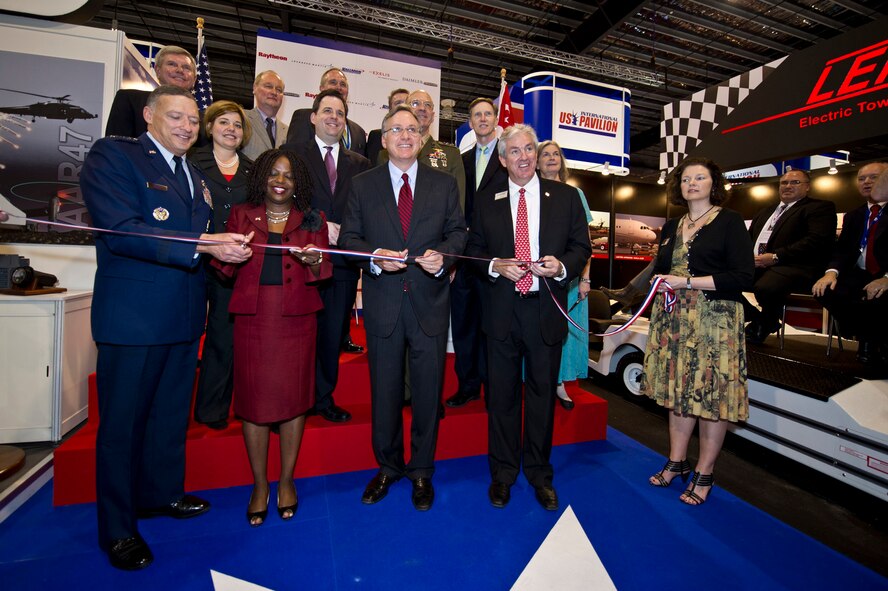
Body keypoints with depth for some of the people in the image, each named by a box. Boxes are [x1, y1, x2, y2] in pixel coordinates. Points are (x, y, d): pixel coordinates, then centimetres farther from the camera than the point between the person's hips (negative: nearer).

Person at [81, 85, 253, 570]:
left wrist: (228, 247, -1)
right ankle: (117, 528, 26)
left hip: (183, 316, 7)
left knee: (172, 414, 20)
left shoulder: (195, 176, 17)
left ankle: (162, 493, 41)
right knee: (123, 421, 8)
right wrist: (203, 245, -26)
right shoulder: (111, 155, -6)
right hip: (132, 316, -7)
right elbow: (121, 231, -20)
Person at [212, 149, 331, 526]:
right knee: (253, 396, 3)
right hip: (252, 317, 1)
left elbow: (323, 273, 2)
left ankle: (286, 480, 22)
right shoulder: (241, 215, 11)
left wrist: (314, 262, -20)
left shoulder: (312, 220, 10)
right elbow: (224, 269, 7)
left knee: (293, 395, 4)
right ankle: (259, 484, 21)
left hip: (296, 318, 0)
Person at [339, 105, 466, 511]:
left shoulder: (444, 183, 9)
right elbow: (348, 237, 4)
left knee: (428, 389, 9)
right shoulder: (362, 184, 7)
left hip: (430, 299, 0)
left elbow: (458, 231, 8)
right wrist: (373, 257, -16)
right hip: (382, 301, 0)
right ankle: (387, 467, 34)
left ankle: (421, 470, 30)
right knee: (384, 389, 12)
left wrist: (443, 254, -13)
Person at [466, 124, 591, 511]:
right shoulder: (486, 201, 7)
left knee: (543, 392, 11)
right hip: (501, 309, 0)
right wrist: (496, 265, -12)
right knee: (502, 393, 10)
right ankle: (502, 473, 29)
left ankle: (540, 474, 31)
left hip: (546, 308, 0)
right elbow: (474, 249, 8)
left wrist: (562, 266, -15)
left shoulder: (565, 196, 5)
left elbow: (581, 247, 5)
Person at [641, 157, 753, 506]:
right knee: (678, 389, 10)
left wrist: (687, 282, -17)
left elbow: (743, 276, -11)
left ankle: (704, 475, 16)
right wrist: (660, 282, -1)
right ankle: (677, 462, 25)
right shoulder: (671, 227, 15)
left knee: (712, 394, 1)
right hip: (674, 321, 5)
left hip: (715, 320, -5)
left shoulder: (729, 222, -2)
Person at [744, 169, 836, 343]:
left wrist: (776, 257, -17)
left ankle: (766, 324, -3)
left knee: (765, 287, -37)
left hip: (791, 267, -6)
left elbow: (817, 240, -9)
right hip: (754, 265, 7)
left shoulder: (820, 207, 8)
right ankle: (756, 318, 3)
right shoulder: (765, 212, 30)